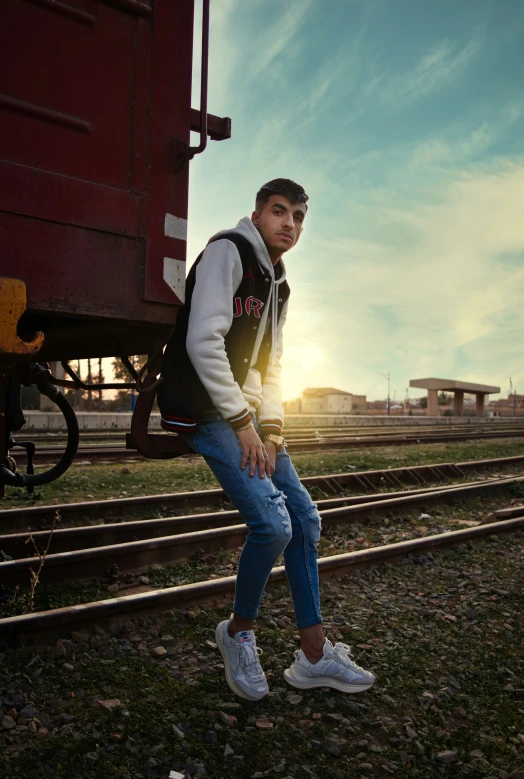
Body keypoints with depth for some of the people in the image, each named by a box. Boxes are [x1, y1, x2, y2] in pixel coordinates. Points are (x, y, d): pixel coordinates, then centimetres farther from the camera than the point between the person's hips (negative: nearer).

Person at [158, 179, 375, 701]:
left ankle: (314, 657, 16)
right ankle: (239, 633, 9)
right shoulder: (228, 250, -9)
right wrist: (242, 424, -18)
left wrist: (271, 428, 2)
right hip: (207, 409, -9)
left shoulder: (278, 284, 17)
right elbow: (202, 342, -20)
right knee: (272, 524, -19)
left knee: (305, 518, 5)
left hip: (246, 413, 9)